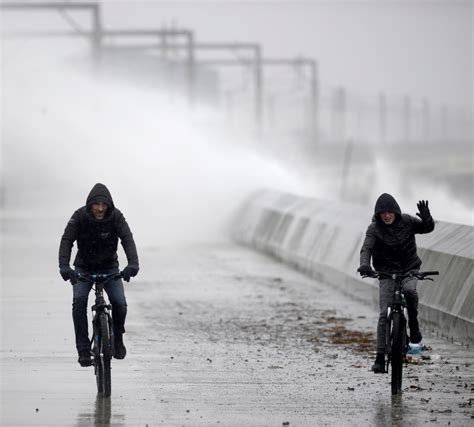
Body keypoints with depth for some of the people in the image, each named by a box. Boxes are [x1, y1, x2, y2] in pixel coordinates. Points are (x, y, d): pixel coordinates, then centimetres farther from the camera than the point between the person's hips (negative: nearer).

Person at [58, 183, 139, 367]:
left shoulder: (116, 216, -18)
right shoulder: (80, 216, -19)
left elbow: (127, 239, -26)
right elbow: (67, 240, -24)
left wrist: (133, 263, -44)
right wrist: (64, 266, -40)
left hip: (109, 267, 1)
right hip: (84, 268, 0)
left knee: (119, 303, -17)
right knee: (79, 300, -24)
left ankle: (117, 338, 12)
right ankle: (83, 349, -19)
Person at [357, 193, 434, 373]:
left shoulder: (406, 221, -6)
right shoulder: (374, 228, -12)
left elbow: (427, 229, -2)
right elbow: (366, 248, -24)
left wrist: (426, 218, -26)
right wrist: (364, 264, -46)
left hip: (409, 270, 1)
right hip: (386, 273, -1)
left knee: (410, 291, -34)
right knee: (384, 314, -9)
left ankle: (414, 325, -9)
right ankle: (380, 357, -6)